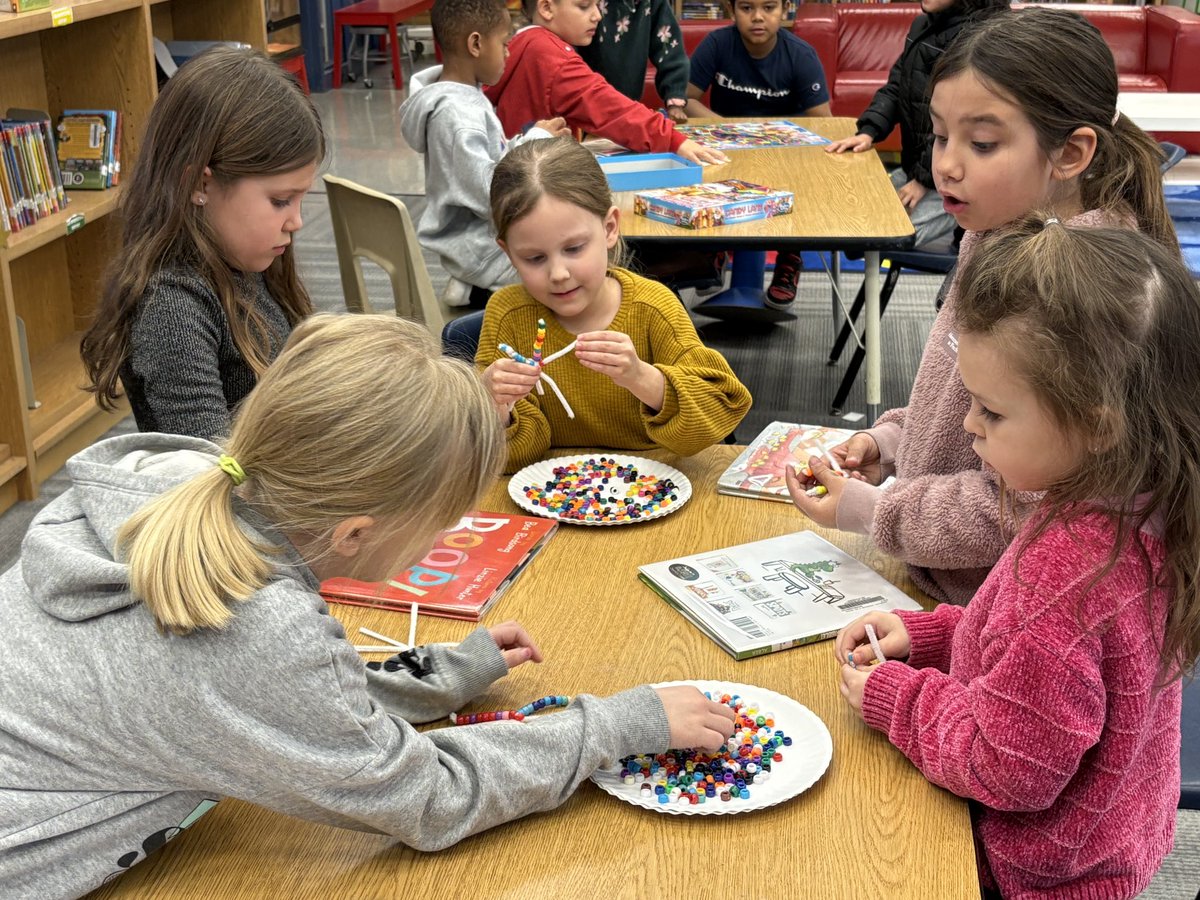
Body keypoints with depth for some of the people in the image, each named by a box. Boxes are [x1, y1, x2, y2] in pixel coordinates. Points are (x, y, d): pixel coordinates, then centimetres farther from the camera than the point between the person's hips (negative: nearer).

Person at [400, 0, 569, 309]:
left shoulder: (463, 94, 5)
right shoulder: (457, 114, -23)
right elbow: (491, 198, -26)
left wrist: (528, 143, -1)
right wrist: (535, 142, -16)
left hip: (488, 235, 9)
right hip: (483, 254, -9)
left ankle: (476, 290, 12)